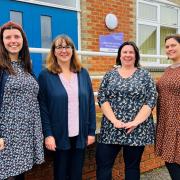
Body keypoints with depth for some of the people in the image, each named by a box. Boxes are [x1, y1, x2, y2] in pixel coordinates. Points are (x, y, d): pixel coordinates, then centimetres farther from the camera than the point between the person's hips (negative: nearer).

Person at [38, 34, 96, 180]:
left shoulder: (83, 73, 6)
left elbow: (91, 103, 6)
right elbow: (42, 107, -6)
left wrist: (91, 131, 3)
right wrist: (48, 134, -11)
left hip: (80, 134, 3)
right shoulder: (45, 75, -3)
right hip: (59, 135, -2)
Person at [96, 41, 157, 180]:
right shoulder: (110, 75, 7)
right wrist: (114, 120, -13)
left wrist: (135, 122, -14)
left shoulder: (145, 75, 3)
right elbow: (102, 98, 0)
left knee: (132, 165, 10)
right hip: (111, 128, 1)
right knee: (103, 164, 1)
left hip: (137, 130, -1)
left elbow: (151, 100, -4)